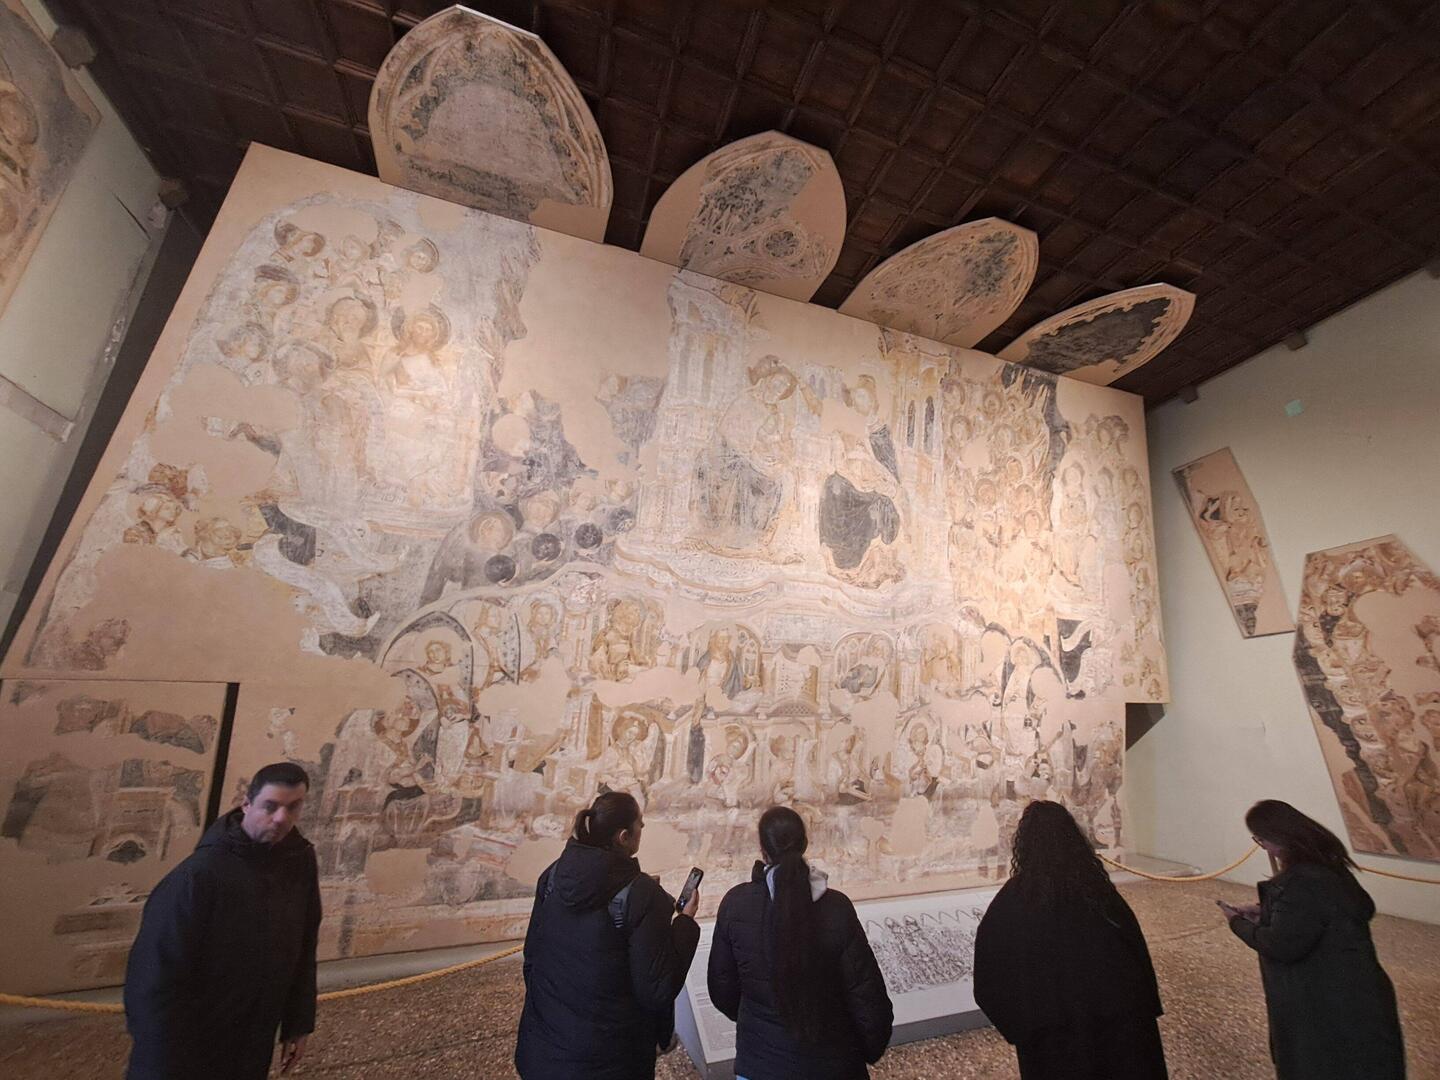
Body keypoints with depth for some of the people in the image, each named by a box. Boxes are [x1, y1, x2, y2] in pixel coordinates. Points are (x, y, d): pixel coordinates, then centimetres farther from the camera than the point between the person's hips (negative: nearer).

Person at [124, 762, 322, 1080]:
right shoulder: (200, 873, -24)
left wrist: (298, 1024, 4)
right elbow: (157, 975, -18)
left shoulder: (300, 862, -8)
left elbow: (303, 950, 1)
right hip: (189, 1048, -5)